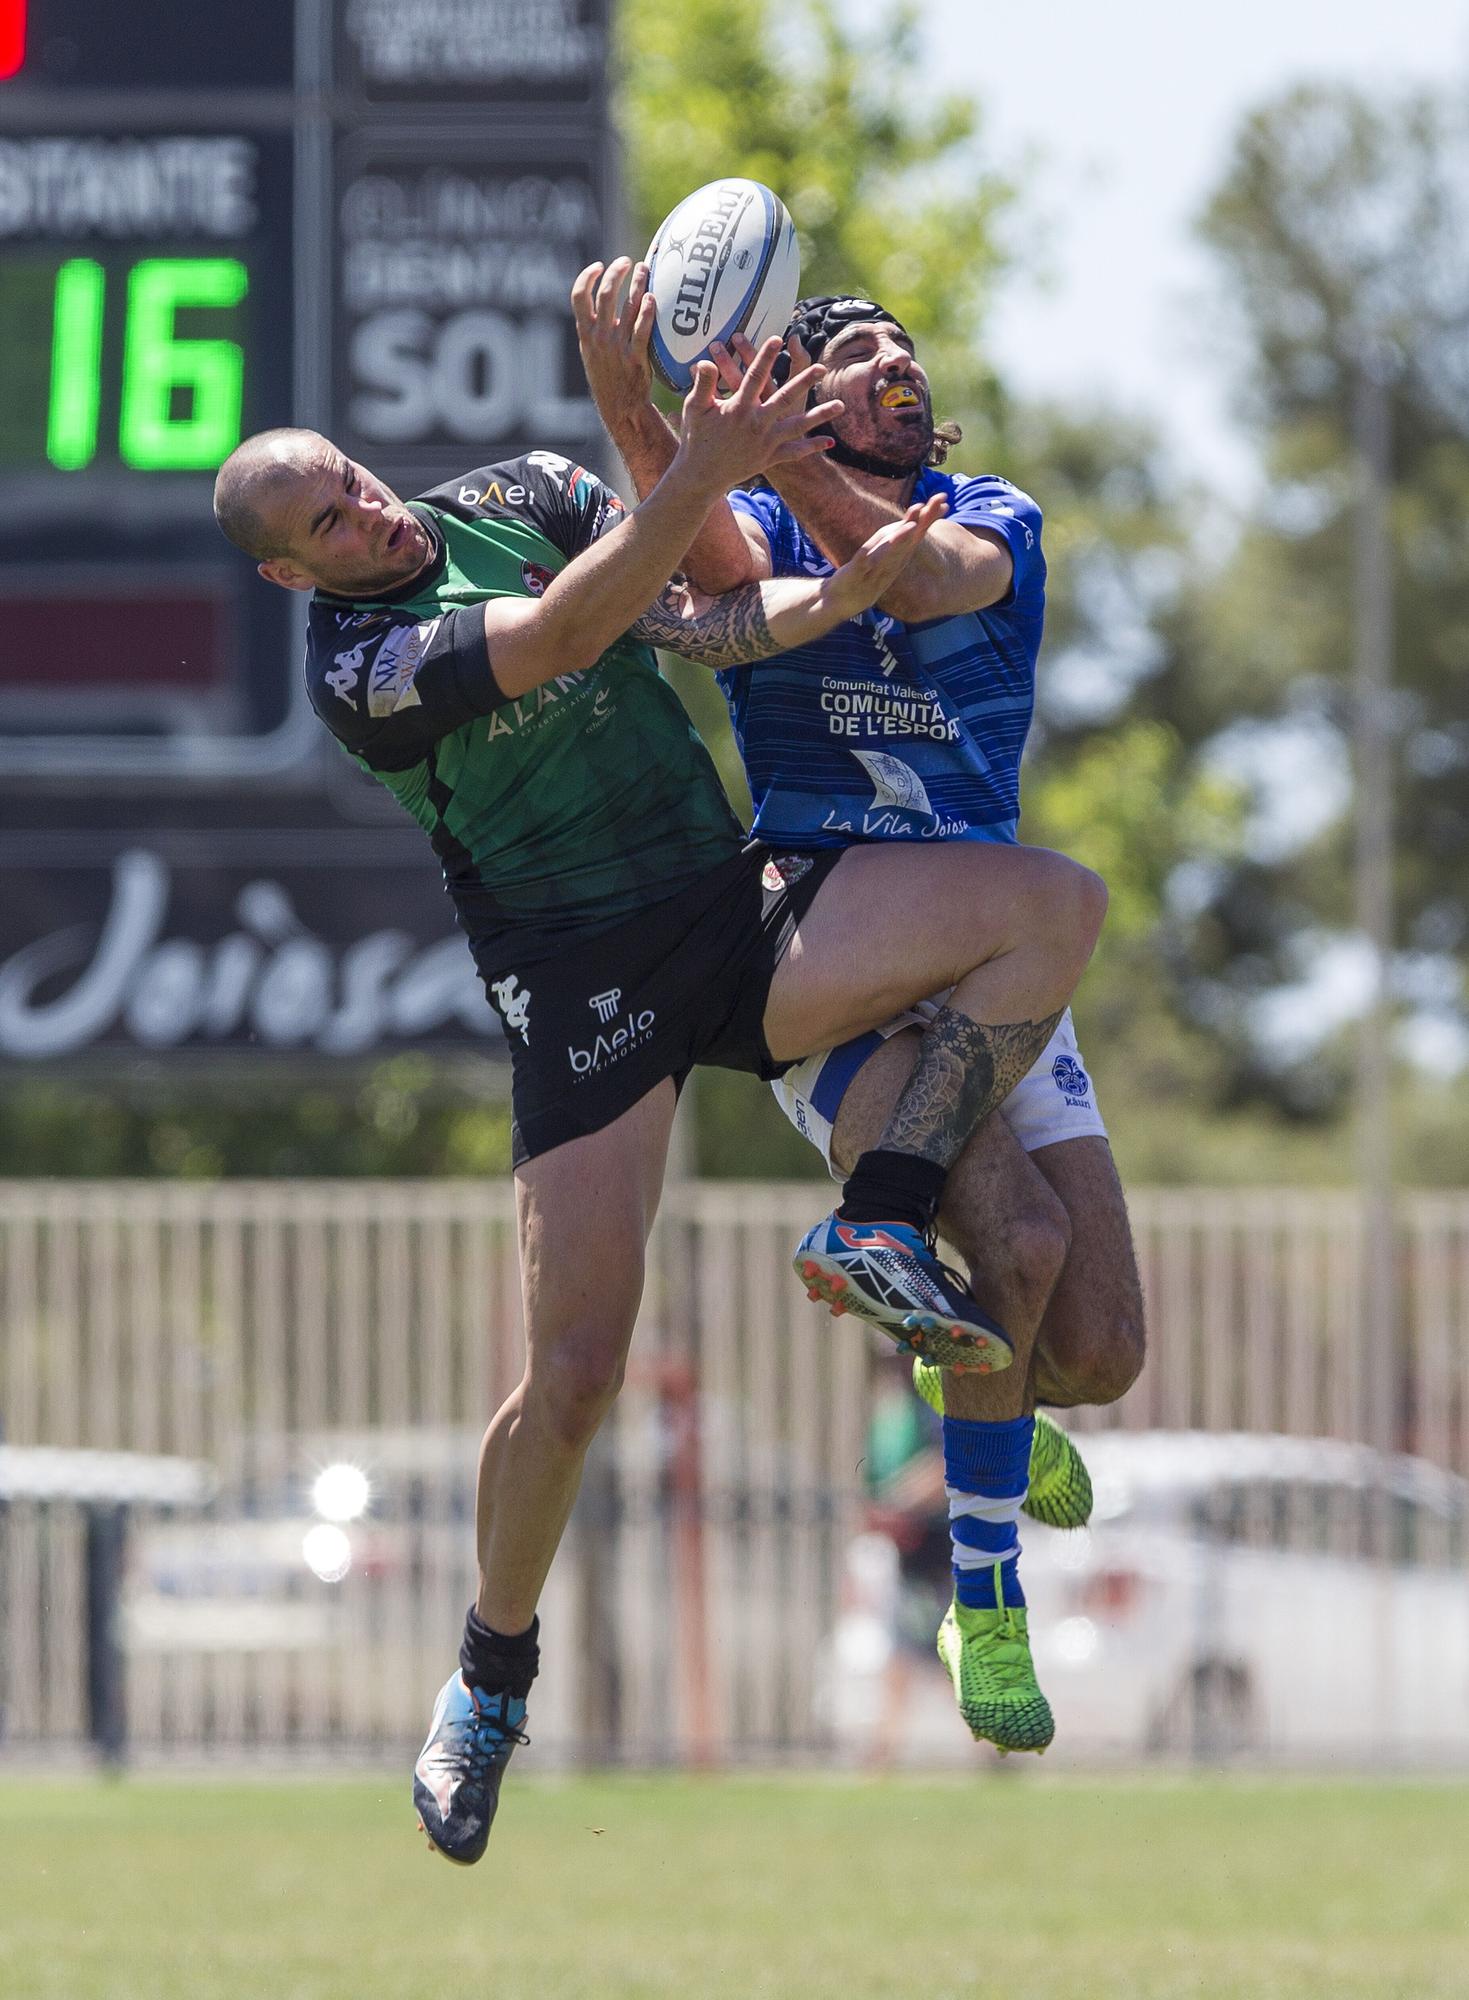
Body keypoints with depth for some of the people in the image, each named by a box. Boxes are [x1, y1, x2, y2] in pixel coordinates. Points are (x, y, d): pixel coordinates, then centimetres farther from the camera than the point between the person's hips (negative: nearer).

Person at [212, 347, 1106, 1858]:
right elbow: (567, 631, -25)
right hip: (581, 979, -5)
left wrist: (846, 589, -19)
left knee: (1055, 904, -16)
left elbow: (699, 623, 0)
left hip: (734, 902, 6)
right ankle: (490, 1677, 13)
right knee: (573, 1375, -12)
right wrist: (701, 476, -35)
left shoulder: (520, 497, 8)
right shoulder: (357, 670, -12)